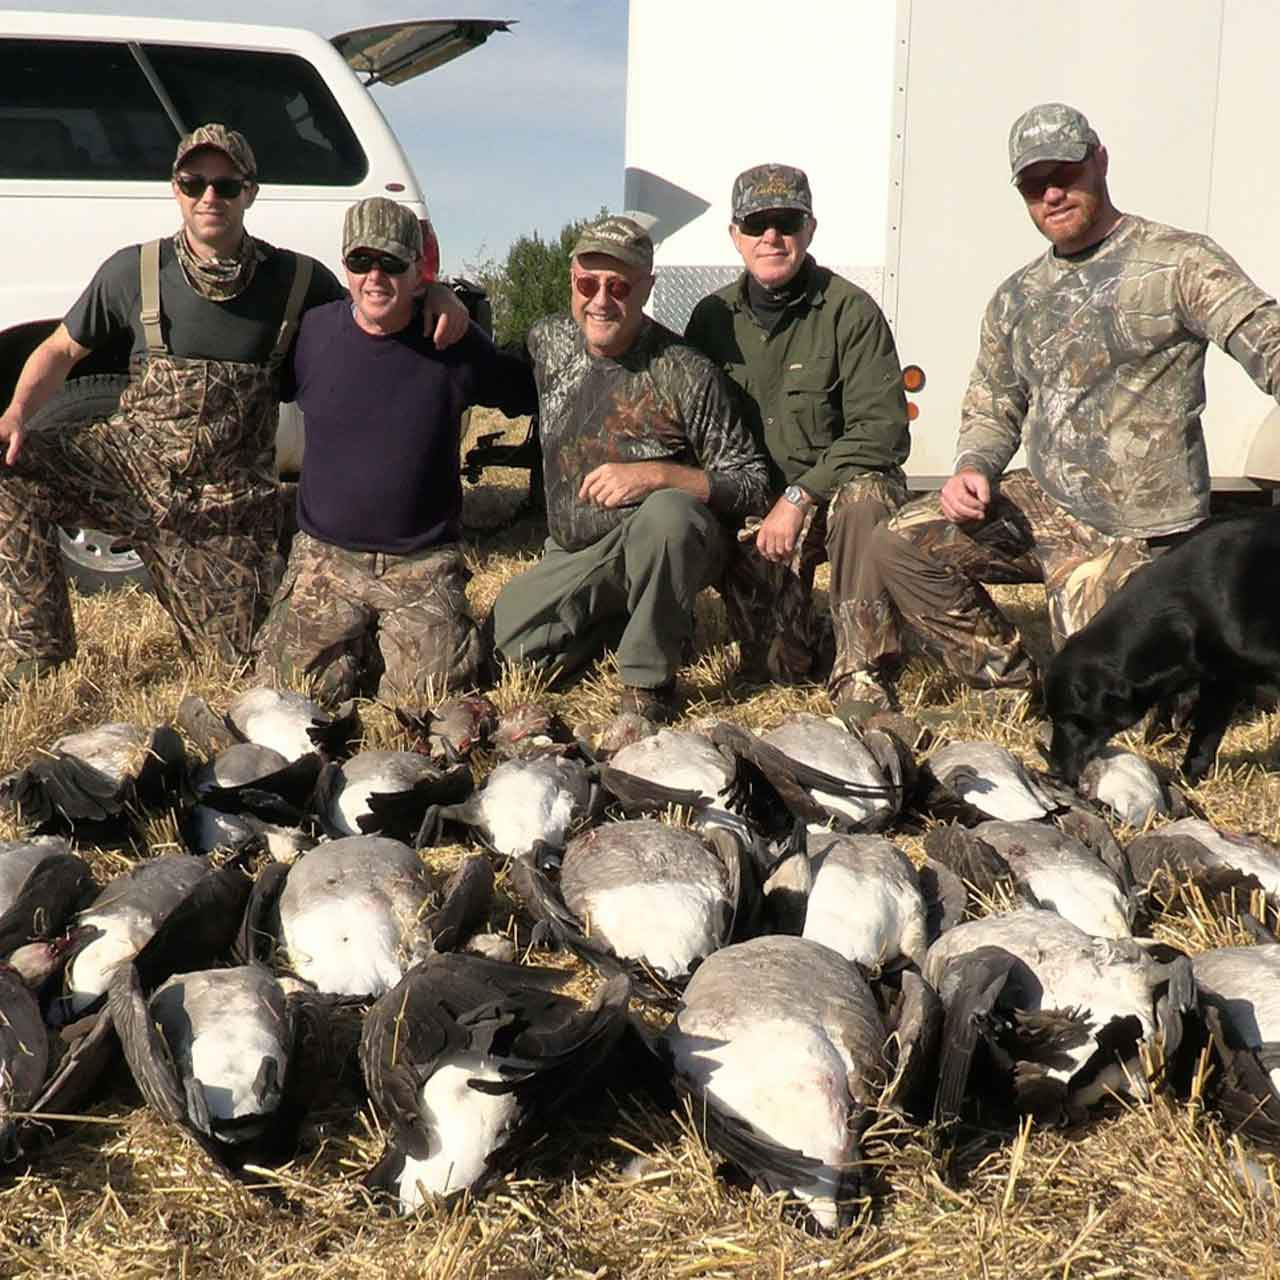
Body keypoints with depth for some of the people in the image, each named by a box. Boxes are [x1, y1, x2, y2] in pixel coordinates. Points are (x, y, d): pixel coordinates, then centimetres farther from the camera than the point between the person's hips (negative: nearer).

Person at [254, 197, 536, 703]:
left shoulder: (456, 344, -3)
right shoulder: (312, 331, 0)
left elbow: (530, 392, 13)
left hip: (423, 564, -1)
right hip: (325, 555, 1)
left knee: (430, 689, -17)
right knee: (295, 684, -12)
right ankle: (358, 644, 21)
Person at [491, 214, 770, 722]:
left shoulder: (685, 373, -16)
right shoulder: (547, 341, 1)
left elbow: (752, 483, -15)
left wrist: (656, 475, -29)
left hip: (674, 545, -5)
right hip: (573, 555, 6)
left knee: (667, 511, -38)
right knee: (507, 643, -9)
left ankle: (650, 680, -19)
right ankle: (631, 614, 15)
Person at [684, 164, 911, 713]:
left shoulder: (850, 311, -9)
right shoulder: (713, 317, 3)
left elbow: (882, 430, -16)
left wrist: (800, 497, -22)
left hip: (840, 487, -2)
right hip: (755, 503, 3)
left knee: (864, 497, -39)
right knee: (776, 665, -12)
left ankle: (859, 668, -29)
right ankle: (802, 622, 24)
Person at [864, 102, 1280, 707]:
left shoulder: (1177, 261, -8)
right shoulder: (1016, 299, 11)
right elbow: (991, 409, 17)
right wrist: (972, 470, -6)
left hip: (1131, 536, -5)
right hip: (1042, 505, 6)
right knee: (897, 544, -12)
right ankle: (1013, 682, 5)